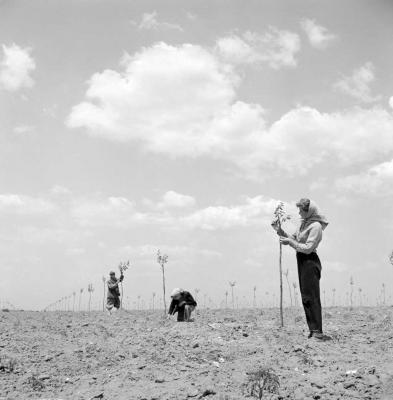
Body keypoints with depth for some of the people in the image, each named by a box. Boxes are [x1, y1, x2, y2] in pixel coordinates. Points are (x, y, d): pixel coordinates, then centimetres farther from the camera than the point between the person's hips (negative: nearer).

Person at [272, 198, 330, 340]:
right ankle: (313, 330, 14)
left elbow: (308, 248, -20)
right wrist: (280, 231, 7)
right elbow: (294, 238, 19)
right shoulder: (304, 223, 13)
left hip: (310, 261, -9)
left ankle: (317, 331, -10)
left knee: (311, 297, -11)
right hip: (302, 261, 9)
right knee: (306, 297, 9)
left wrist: (289, 242, -16)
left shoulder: (316, 226, -14)